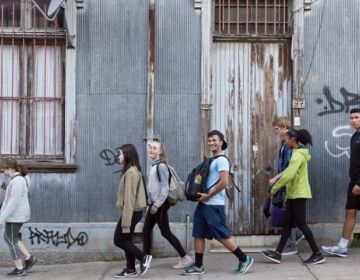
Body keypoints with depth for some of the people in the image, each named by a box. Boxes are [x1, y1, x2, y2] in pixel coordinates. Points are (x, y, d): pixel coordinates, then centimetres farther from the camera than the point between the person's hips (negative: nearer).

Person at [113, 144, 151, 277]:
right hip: (134, 210, 9)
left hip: (131, 211, -9)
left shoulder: (130, 172, -20)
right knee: (127, 239, 13)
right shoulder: (133, 171, 11)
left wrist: (126, 222, -24)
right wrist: (126, 219, 14)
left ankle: (143, 257, 6)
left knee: (119, 240, 1)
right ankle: (130, 269, 19)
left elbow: (129, 198, -23)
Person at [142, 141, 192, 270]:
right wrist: (151, 203, 16)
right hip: (153, 204, 9)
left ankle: (185, 258, 6)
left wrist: (157, 205, -20)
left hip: (160, 205, -9)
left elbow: (165, 188, -20)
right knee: (146, 231, 9)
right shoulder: (153, 166, 12)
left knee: (166, 232, -3)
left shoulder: (161, 166, -15)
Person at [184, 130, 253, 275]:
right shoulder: (210, 161, 17)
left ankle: (244, 259, 7)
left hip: (214, 205, -9)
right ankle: (198, 266, 15)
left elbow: (224, 182, -21)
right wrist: (202, 196, 9)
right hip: (203, 203, 9)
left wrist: (208, 196, -16)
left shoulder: (221, 160, -11)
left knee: (222, 235, -5)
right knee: (198, 234, 9)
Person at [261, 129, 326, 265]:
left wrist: (275, 188, -16)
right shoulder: (298, 153, 16)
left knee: (301, 224, -5)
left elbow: (289, 174, -25)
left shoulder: (298, 154, -16)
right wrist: (288, 195, 19)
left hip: (299, 194, -10)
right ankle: (278, 254, 10)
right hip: (294, 194, 10)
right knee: (288, 224, 8)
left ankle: (317, 254, 1)